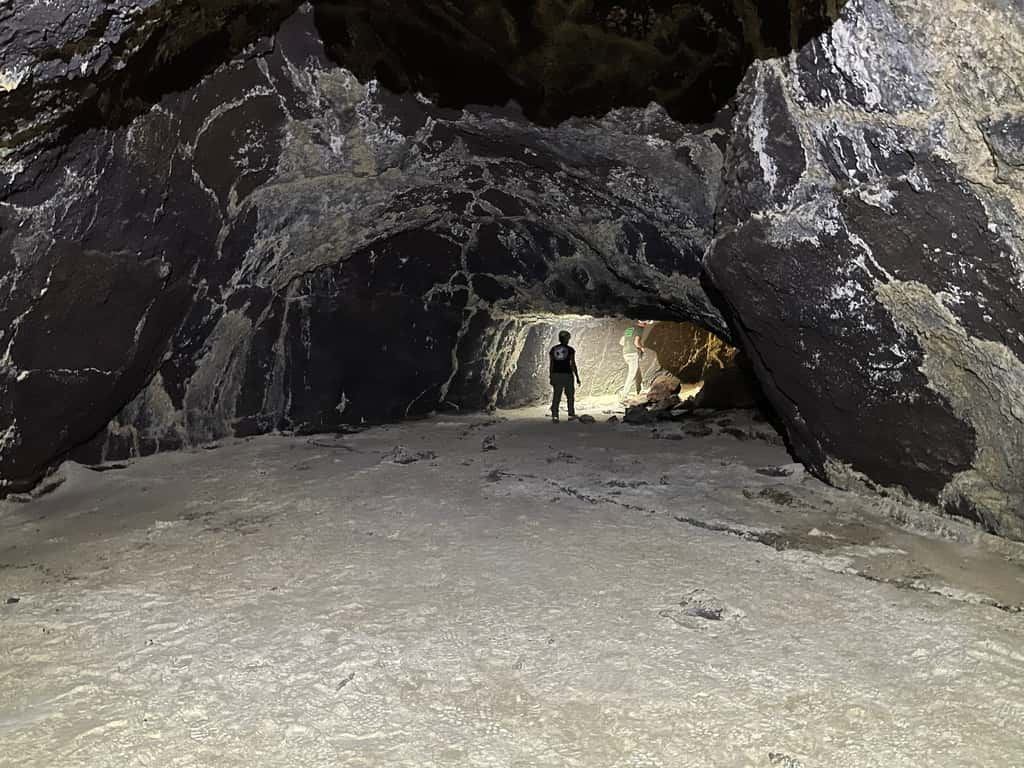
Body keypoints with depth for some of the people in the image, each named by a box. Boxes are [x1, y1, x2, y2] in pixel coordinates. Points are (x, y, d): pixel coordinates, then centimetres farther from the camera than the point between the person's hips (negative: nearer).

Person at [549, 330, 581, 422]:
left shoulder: (553, 349, 5)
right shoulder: (570, 349, -5)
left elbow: (551, 364, 4)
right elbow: (573, 364, -8)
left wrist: (551, 378, 9)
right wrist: (577, 377, -1)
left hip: (556, 375, 3)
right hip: (567, 375, -3)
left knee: (556, 396, 4)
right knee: (570, 395, 13)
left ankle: (554, 415, -6)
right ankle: (571, 415, 16)